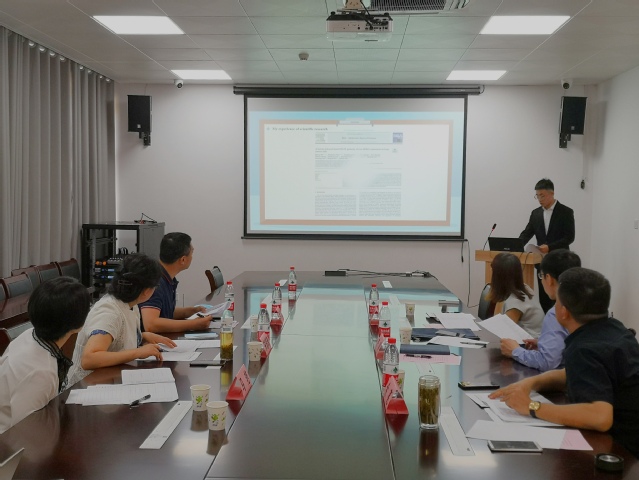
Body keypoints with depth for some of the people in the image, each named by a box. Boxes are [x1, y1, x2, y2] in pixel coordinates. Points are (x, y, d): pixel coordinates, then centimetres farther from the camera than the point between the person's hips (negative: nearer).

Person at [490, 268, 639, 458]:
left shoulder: (585, 349, -28)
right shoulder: (612, 328, 1)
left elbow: (601, 417, -41)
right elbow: (576, 374, 16)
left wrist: (532, 407, -31)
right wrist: (531, 382, -2)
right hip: (623, 440, 8)